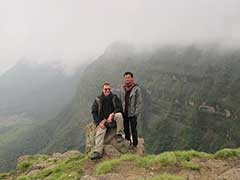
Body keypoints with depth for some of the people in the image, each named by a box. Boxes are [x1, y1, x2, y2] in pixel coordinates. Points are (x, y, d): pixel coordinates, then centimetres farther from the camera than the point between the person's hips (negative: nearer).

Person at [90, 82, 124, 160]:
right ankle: (98, 151, -30)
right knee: (100, 132, -25)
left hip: (113, 118, 0)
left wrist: (112, 114, -22)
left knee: (119, 115, -32)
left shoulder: (114, 97, 4)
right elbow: (94, 112, 3)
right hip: (103, 120, 0)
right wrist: (99, 122, -11)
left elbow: (119, 108, -5)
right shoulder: (98, 100, 3)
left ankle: (119, 134, -18)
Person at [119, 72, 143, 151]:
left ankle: (135, 145, 18)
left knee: (133, 130, 4)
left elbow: (139, 102, -7)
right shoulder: (122, 89, 6)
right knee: (126, 129, 13)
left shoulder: (136, 89, -7)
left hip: (132, 114, -4)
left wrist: (136, 113, -12)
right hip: (124, 113, 4)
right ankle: (128, 143, 29)